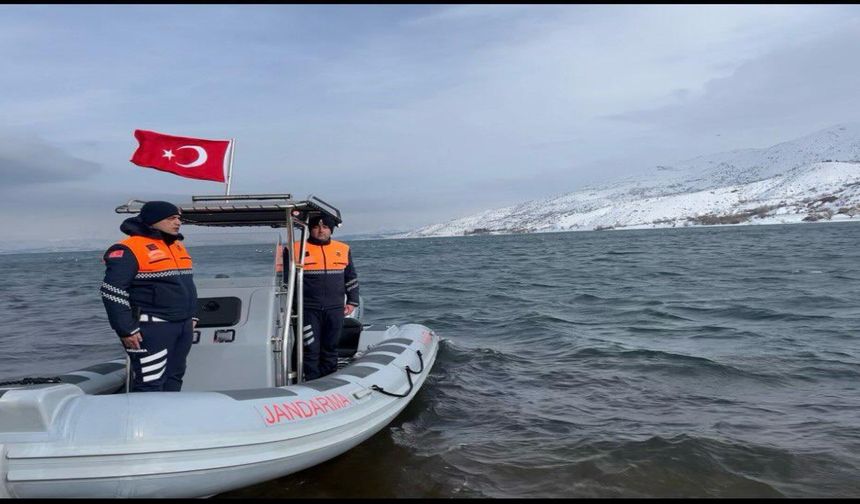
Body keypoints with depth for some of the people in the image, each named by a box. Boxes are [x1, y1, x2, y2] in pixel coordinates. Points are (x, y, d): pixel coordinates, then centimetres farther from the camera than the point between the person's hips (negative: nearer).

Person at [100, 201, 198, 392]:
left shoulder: (177, 245, 15)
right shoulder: (129, 249, -12)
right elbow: (112, 293, -15)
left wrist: (191, 316, 20)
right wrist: (127, 330, -16)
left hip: (183, 326, 8)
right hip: (152, 328, -8)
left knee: (174, 377, 14)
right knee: (150, 383, -6)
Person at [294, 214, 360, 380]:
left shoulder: (343, 249, 9)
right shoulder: (297, 249, 0)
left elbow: (351, 278, 17)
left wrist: (352, 302, 11)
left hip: (335, 309, 3)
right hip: (309, 310, -3)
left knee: (330, 348, 11)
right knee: (311, 349, -2)